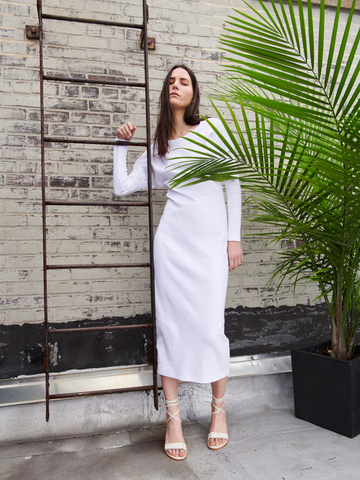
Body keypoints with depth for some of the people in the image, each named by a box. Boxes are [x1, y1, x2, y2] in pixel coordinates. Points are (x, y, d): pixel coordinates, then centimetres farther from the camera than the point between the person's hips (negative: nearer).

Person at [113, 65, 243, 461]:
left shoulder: (212, 128, 7)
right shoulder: (157, 147, 14)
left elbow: (232, 184, 5)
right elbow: (122, 187, 13)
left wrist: (234, 237, 0)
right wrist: (121, 144, 15)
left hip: (212, 240, -2)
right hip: (173, 239, 2)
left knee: (211, 325, -3)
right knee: (170, 323, 1)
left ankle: (218, 408, 22)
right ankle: (173, 417, 15)